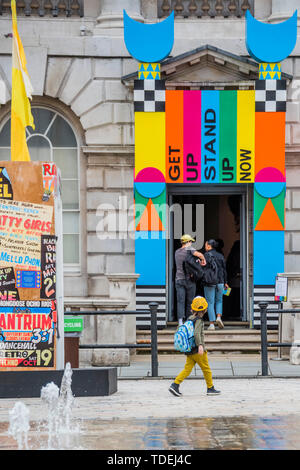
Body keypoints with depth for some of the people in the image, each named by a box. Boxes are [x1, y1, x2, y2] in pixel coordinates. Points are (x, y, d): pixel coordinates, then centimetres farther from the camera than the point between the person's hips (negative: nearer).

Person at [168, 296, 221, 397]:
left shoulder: (190, 319, 11)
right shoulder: (199, 321, -13)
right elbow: (197, 333, -28)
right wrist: (200, 345, -37)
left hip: (189, 350, 8)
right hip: (197, 350, -8)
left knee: (187, 369, 4)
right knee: (206, 369, 6)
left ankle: (175, 385, -9)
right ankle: (210, 388, 13)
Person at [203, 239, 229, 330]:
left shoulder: (206, 255, -7)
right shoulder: (220, 256, 8)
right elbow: (224, 270, 11)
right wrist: (225, 282, 17)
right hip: (220, 282, 4)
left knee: (210, 302, 2)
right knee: (219, 301, 19)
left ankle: (211, 324, -2)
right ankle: (219, 317, -3)